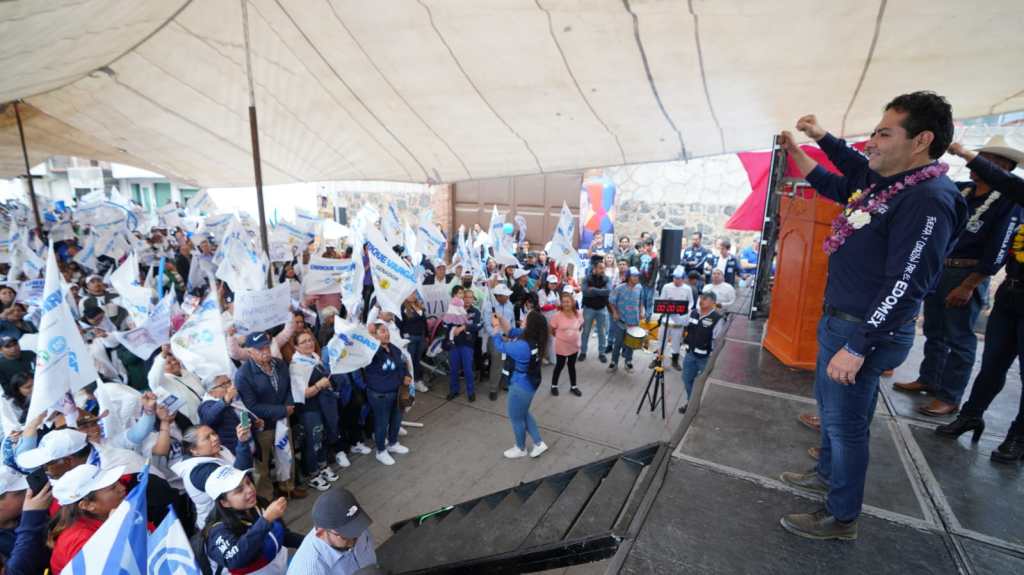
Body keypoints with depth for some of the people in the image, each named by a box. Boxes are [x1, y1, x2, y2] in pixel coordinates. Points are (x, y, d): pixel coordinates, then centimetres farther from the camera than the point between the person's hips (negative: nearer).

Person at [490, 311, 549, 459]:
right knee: (523, 414, 29)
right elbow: (513, 332, 5)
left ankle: (520, 449, 40)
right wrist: (501, 320, -6)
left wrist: (496, 327, -5)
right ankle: (539, 443, 37)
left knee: (516, 418, 17)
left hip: (520, 386, -9)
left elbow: (500, 345, -18)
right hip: (530, 384, 9)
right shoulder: (535, 339, -10)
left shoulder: (522, 346, -36)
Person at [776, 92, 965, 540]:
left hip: (865, 330, -10)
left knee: (846, 423, 4)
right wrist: (821, 137, 30)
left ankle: (841, 518, 23)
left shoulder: (929, 200, -21)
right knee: (829, 406, 24)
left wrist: (857, 348, -26)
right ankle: (828, 474, 45)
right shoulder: (885, 182, 6)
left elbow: (905, 286, -26)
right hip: (837, 318, 10)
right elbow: (855, 171, 32)